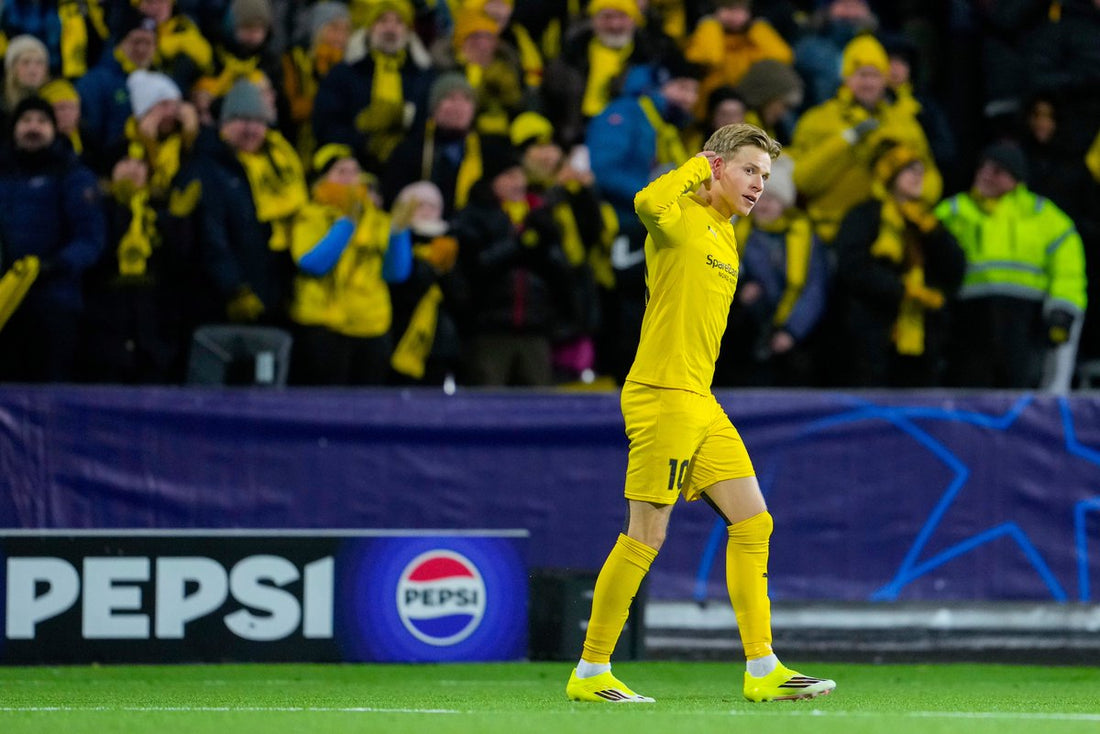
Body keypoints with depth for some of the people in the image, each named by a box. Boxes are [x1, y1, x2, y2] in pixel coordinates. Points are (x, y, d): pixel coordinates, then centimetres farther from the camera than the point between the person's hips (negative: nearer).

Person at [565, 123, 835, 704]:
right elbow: (648, 203, -33)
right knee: (645, 537, -5)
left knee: (753, 525, 6)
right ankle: (590, 673, 4)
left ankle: (762, 671, 9)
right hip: (662, 394, -9)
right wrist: (699, 164, -19)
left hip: (701, 403, 9)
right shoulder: (680, 217, -10)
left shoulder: (725, 235, 18)